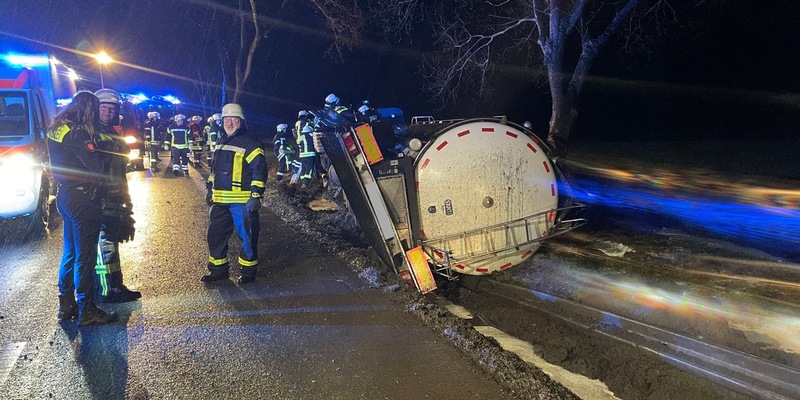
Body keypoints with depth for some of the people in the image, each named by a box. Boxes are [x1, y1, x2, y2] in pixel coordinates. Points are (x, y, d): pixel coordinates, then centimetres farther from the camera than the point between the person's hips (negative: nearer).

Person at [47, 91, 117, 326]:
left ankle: (66, 305, 28)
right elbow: (97, 165, -20)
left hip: (65, 196, 9)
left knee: (70, 253, 18)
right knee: (84, 257, -1)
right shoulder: (78, 132, -19)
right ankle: (87, 311, 8)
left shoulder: (56, 129, 10)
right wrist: (100, 154, -1)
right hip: (82, 199, -9)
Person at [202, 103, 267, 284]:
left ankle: (248, 271, 17)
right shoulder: (222, 143, 17)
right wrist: (210, 189, 24)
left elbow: (259, 170, -15)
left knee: (247, 236, 2)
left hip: (242, 201, -8)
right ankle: (218, 269, 26)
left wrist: (256, 195, -20)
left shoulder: (251, 143, -10)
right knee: (215, 235, 12)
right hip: (220, 201, 8)